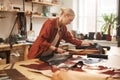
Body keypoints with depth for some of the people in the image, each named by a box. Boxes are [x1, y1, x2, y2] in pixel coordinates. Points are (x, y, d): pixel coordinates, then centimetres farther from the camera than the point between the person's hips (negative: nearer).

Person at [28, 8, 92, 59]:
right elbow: (41, 41, -26)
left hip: (49, 56, 7)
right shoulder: (50, 23, -22)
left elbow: (70, 38, 13)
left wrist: (84, 43, 10)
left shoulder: (63, 27, 1)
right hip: (37, 55, -7)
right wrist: (56, 49, -25)